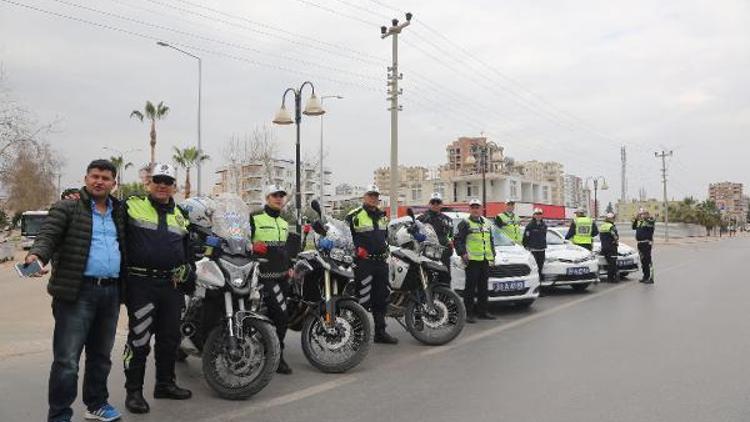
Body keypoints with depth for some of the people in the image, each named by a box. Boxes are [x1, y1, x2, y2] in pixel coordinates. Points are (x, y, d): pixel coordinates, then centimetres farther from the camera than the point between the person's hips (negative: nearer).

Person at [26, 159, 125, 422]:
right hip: (78, 292, -5)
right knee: (67, 359, -5)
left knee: (101, 355, 16)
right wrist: (37, 255, -31)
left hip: (111, 291, 6)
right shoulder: (67, 208, 0)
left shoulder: (118, 212, 16)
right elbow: (48, 235, -11)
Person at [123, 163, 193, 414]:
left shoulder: (181, 216, 16)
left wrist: (185, 281, 15)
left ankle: (165, 383, 28)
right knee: (139, 339, -5)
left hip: (172, 285, 6)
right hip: (141, 284, -5)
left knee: (170, 337, 13)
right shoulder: (132, 206, 0)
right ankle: (133, 391, 9)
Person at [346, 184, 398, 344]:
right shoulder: (354, 215, -3)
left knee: (381, 298, 12)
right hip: (363, 261, -7)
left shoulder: (382, 216, 19)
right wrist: (356, 249, -13)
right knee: (363, 298, -12)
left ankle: (380, 332, 22)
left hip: (381, 261, 7)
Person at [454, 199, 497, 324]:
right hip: (472, 260, -7)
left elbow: (491, 241, 27)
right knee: (471, 287, -6)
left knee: (483, 287, 11)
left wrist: (492, 255, 20)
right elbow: (458, 240, -6)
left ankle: (482, 311, 20)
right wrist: (462, 253, -17)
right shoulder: (465, 223, -1)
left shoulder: (487, 223, 20)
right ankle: (469, 313, -3)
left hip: (485, 260, 7)